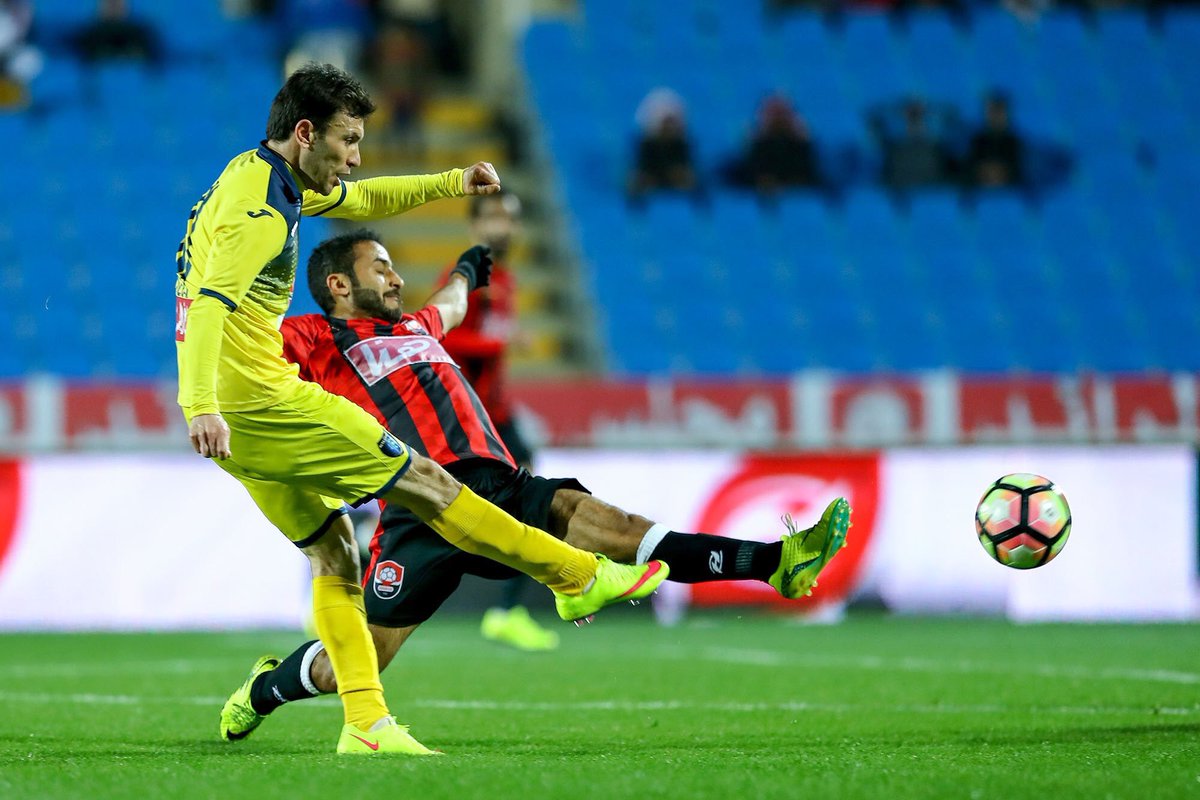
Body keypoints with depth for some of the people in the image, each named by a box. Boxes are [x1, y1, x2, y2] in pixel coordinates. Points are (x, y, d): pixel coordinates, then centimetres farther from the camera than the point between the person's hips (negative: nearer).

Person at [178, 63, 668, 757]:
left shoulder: (260, 176, 14)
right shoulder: (261, 207, -18)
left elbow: (360, 199, 29)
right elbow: (210, 301, -29)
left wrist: (450, 183, 17)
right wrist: (201, 406, -39)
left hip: (236, 414, 10)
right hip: (262, 404, -10)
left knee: (334, 551, 11)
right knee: (422, 481, -2)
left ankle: (366, 723, 6)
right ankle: (580, 578, 7)